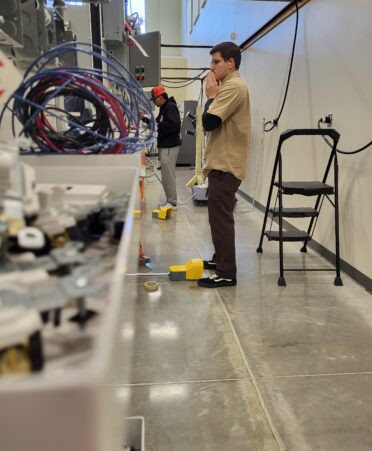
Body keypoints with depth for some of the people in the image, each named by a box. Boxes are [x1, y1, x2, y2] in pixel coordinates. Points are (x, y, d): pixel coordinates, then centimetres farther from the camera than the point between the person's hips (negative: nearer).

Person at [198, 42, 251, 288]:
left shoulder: (233, 86, -14)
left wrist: (211, 96, -10)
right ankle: (220, 259, 29)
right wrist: (215, 95, 10)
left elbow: (209, 122, -21)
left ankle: (227, 273, -3)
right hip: (223, 162, 11)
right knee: (219, 216, 17)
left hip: (226, 164, -11)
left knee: (221, 217, -9)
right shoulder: (232, 85, 20)